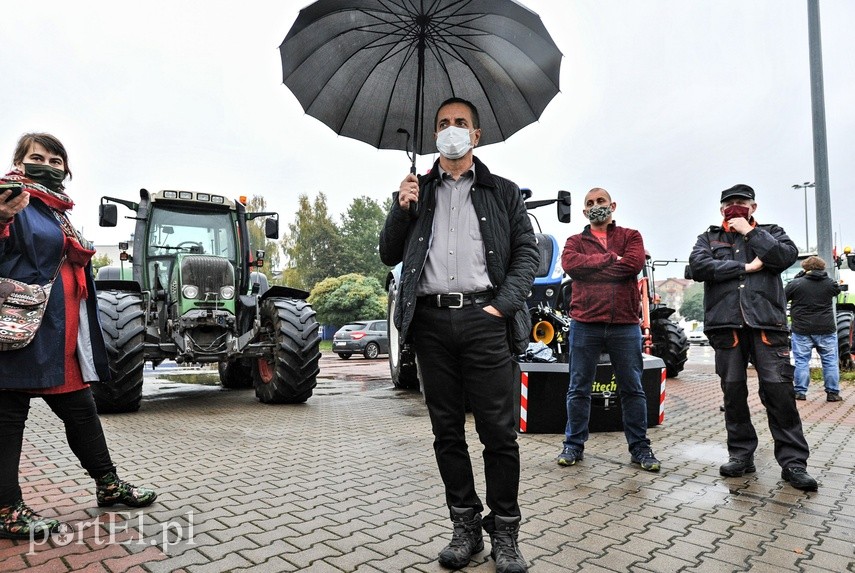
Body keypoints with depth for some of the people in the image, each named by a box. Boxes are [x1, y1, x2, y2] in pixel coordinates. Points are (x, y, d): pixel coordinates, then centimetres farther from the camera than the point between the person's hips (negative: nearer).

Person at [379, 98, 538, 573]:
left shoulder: (503, 192, 14)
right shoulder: (417, 190, 18)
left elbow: (527, 253, 6)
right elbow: (390, 255, 15)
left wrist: (502, 305, -8)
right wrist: (402, 209, -1)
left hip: (483, 318, -2)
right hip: (431, 321, 2)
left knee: (500, 432, -1)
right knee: (447, 431, 9)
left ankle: (505, 532, 16)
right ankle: (466, 527, 23)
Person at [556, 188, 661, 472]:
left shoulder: (631, 236, 12)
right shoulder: (575, 241, 13)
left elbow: (634, 264, -10)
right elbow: (570, 264, -10)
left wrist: (590, 268, -8)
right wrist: (611, 258, -10)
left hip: (625, 324, 0)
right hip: (585, 324, 1)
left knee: (632, 388, 8)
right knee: (578, 388, 6)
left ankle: (640, 447, 21)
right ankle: (573, 445, 19)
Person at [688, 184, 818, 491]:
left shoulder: (771, 232, 17)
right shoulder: (709, 238, 16)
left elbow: (787, 255, -5)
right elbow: (698, 266, -5)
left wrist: (750, 232, -2)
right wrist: (745, 267, -6)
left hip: (766, 322, -1)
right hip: (726, 324, 1)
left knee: (779, 390, -5)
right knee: (734, 392, 6)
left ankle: (793, 461, 6)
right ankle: (741, 454, 17)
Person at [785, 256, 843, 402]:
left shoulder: (796, 284, -8)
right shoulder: (830, 283, 0)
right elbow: (837, 290, 22)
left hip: (801, 330, -2)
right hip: (826, 330, 2)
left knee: (801, 362, 5)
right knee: (830, 361, 11)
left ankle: (800, 392, 6)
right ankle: (833, 393, 14)